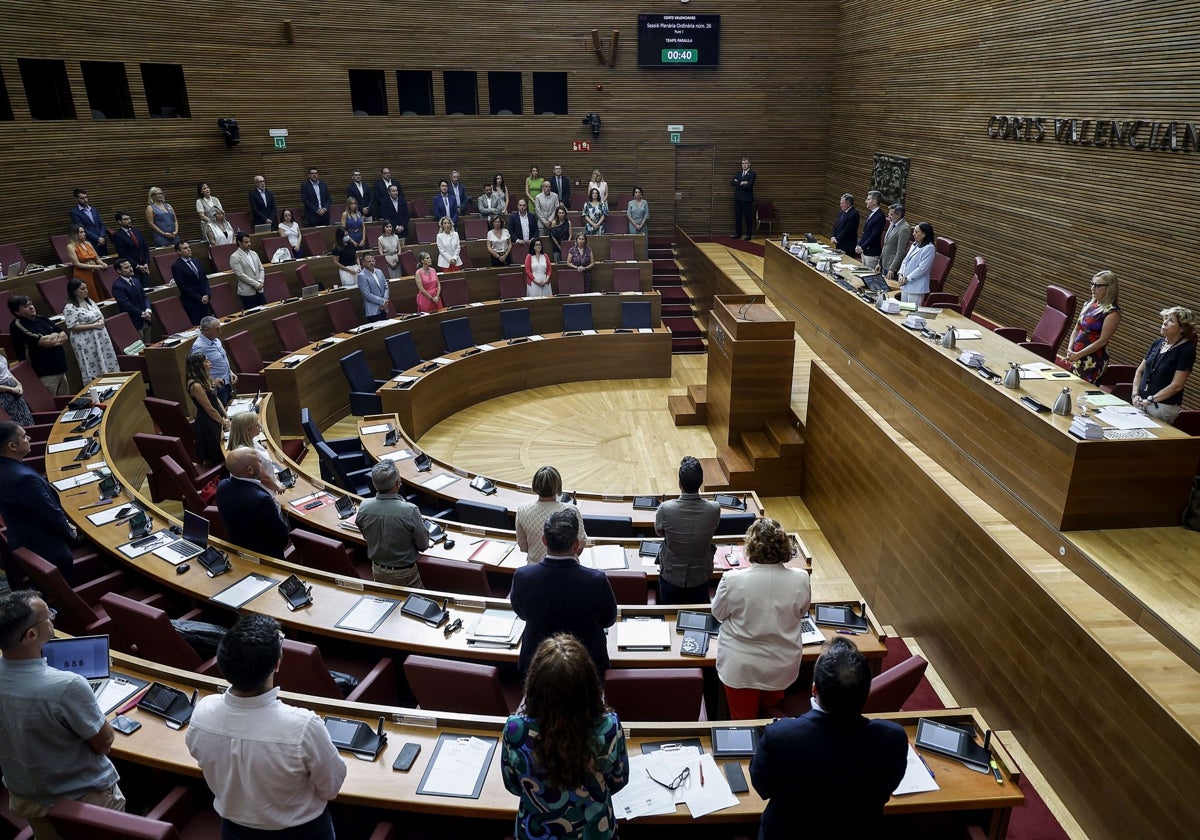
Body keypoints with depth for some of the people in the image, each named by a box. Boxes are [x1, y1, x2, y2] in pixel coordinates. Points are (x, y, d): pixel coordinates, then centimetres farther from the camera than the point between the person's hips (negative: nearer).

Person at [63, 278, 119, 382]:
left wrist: (101, 321, -5)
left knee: (108, 364, 11)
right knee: (93, 370, -3)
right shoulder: (70, 308, -12)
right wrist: (93, 325, -18)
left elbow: (100, 315, 18)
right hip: (86, 343, -7)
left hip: (101, 338, 7)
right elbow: (73, 327, -17)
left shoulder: (90, 301, 12)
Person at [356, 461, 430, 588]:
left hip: (377, 571, 5)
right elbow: (423, 545, -14)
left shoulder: (363, 508, -15)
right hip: (404, 574, -4)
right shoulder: (410, 511, -28)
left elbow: (366, 537, 5)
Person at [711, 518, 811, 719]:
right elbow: (801, 613, 1)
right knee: (770, 711, 30)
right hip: (782, 668, 2)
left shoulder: (732, 580, -26)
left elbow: (718, 614, -6)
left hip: (740, 668, -2)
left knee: (743, 721, 20)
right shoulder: (800, 579, -19)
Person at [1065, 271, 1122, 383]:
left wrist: (1078, 355, -17)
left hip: (1093, 361, -7)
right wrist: (1070, 350, -1)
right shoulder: (1089, 304, 10)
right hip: (1076, 357, 7)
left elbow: (1102, 341, -16)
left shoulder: (1112, 312, -12)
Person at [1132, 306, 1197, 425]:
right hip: (1142, 403, 5)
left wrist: (1150, 400, -16)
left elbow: (1177, 385, -15)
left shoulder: (1186, 350, -10)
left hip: (1164, 407, -5)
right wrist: (1135, 394, -1)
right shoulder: (1158, 344, 8)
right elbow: (1139, 371, 12)